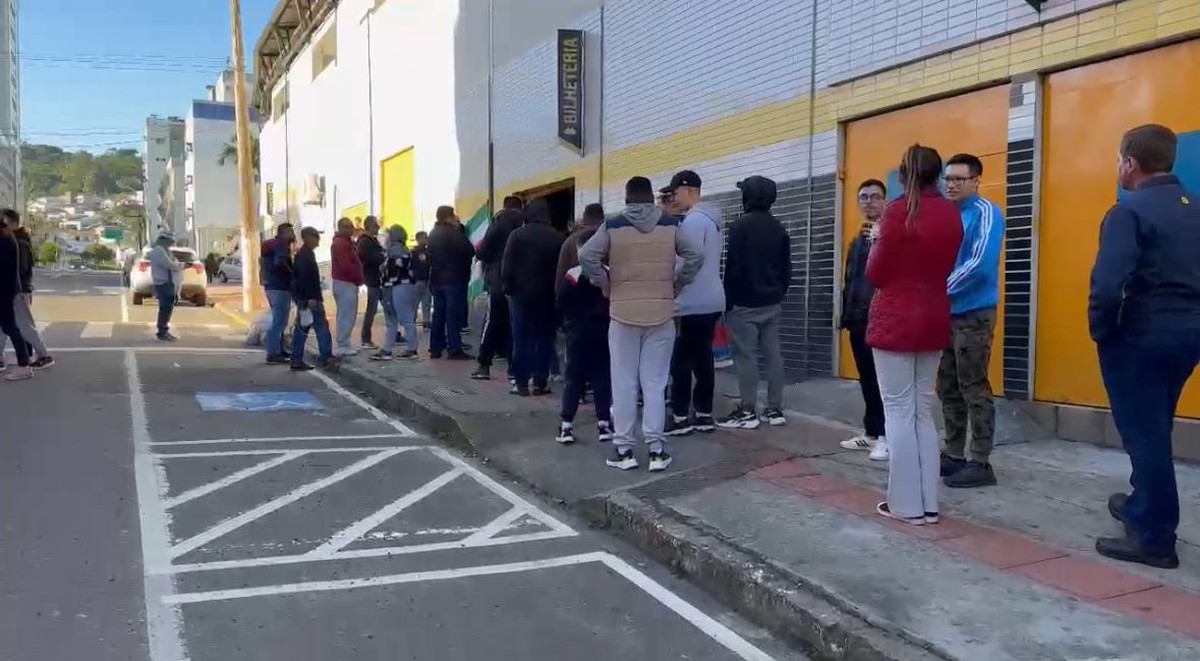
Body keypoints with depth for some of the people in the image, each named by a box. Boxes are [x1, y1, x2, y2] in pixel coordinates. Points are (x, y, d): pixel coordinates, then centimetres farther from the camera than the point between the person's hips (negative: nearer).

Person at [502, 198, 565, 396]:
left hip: (521, 293, -1)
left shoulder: (517, 235, -6)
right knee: (544, 338, 7)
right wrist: (557, 291, 8)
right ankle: (540, 382, 5)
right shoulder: (558, 238, -2)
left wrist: (509, 288, 4)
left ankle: (521, 382, 3)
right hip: (547, 295, 1)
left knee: (521, 338, 5)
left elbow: (507, 267, -8)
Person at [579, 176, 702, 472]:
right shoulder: (670, 225, 1)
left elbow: (586, 256, -12)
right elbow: (695, 256, -4)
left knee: (624, 383, 6)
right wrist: (676, 285, 6)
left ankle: (623, 449, 8)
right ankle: (656, 450, 4)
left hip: (623, 314, -1)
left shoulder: (612, 226, -2)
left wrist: (606, 286, 0)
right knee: (655, 384, 5)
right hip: (661, 315, 1)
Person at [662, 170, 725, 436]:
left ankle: (680, 417, 2)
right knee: (703, 359, 11)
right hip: (711, 301, 9)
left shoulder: (693, 220, -14)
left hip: (692, 303, -9)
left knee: (681, 360, -2)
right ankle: (704, 415, 14)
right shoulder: (712, 219, 16)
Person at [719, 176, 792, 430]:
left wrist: (728, 301, -8)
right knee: (773, 354, 7)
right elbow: (786, 268, 13)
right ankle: (775, 410, 11)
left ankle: (747, 412, -3)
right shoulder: (779, 228, 10)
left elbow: (733, 267, -14)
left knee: (746, 356, -5)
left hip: (745, 303, -7)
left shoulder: (740, 226, -11)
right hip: (772, 303, 7)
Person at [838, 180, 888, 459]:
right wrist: (845, 313, 19)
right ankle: (872, 432, 22)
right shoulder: (858, 239, 20)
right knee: (867, 378, 13)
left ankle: (887, 436, 1)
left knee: (884, 379, -4)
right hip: (858, 319, 8)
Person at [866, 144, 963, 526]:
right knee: (923, 412, 13)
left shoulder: (898, 211, -12)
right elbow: (945, 267, 13)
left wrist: (876, 245, 9)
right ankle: (928, 503, 17)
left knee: (899, 412, 1)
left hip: (895, 322, -6)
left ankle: (906, 504, 5)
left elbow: (876, 274, -8)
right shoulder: (951, 214, 4)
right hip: (934, 321, 6)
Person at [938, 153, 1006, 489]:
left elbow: (980, 264, -20)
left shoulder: (985, 213, -10)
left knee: (974, 389, -4)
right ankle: (954, 455, 22)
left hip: (973, 313, -8)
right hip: (946, 313, 8)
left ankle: (980, 463, 3)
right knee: (948, 388, 12)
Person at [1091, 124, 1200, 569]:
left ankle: (1154, 537, 8)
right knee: (1155, 428, 23)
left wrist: (1099, 331, -11)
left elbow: (1108, 283, -25)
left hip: (1142, 335, -8)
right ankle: (1144, 505, 38)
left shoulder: (1130, 211, -15)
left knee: (1143, 432, 1)